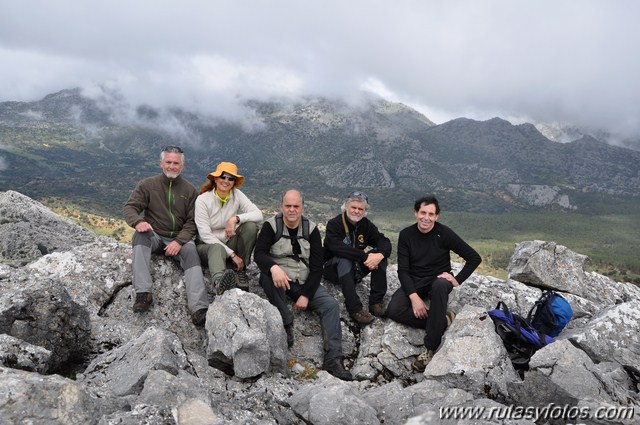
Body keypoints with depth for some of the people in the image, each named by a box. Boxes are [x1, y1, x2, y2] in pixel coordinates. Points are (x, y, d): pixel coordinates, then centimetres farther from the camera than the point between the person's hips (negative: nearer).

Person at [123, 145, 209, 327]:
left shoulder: (190, 190, 7)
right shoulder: (147, 185, 5)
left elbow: (192, 222, 1)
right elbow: (130, 207, -2)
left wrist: (179, 241, -17)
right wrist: (138, 221, -27)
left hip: (179, 239, 0)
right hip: (154, 237, 0)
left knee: (191, 250, -31)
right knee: (140, 234, -33)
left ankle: (199, 309, -46)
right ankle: (143, 292, -40)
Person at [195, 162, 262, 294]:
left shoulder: (237, 195, -6)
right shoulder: (202, 200, -14)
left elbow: (259, 215, -17)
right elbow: (205, 235, -19)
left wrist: (236, 218, -35)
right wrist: (232, 254, -25)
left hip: (229, 243, 3)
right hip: (208, 245, -3)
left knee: (251, 225, -23)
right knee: (217, 249, -38)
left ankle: (240, 271, -17)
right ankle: (219, 282, -71)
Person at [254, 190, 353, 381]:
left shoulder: (311, 229, 1)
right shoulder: (271, 226, -4)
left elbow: (317, 267, -3)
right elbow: (259, 254, -18)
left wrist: (306, 295, -13)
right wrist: (274, 267, -41)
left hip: (305, 283, 2)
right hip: (279, 280, -2)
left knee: (331, 305, -19)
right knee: (267, 275, -36)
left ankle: (333, 358, -22)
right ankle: (286, 324, -20)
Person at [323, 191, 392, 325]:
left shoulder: (366, 225, 3)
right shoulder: (334, 224, -13)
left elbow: (385, 242, -9)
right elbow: (338, 248, -31)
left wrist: (380, 255, -33)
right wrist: (365, 257, -35)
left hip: (356, 269, 5)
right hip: (334, 268, -5)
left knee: (380, 254, -16)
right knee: (344, 259, -36)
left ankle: (376, 301, -17)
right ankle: (355, 309, -38)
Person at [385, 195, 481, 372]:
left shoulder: (444, 234, -8)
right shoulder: (406, 235, -4)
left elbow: (474, 257, -4)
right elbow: (403, 270, -7)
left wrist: (458, 280, -15)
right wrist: (414, 297, -20)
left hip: (438, 280, -2)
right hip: (414, 283, 2)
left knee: (440, 285, -40)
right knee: (393, 310, -25)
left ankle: (430, 349, -33)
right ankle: (443, 320, -16)